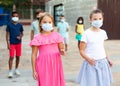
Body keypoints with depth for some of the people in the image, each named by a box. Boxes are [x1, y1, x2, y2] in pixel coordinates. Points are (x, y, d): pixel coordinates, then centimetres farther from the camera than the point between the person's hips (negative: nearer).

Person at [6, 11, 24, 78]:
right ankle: (10, 71, -1)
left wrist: (20, 37, -10)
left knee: (18, 57, 10)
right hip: (12, 43, -3)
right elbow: (7, 34, -2)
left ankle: (16, 69, 26)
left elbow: (22, 33, 12)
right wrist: (8, 43, -8)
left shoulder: (20, 25, 3)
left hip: (18, 43, 3)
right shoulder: (9, 25, -4)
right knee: (11, 57, -6)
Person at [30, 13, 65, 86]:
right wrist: (34, 70, -2)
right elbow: (34, 55, -1)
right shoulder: (37, 38, -3)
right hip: (44, 65, -2)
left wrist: (62, 52, -14)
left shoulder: (57, 35, 4)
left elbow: (61, 49, 11)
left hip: (56, 64, 2)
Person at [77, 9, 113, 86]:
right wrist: (88, 59, -25)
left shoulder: (103, 32, 6)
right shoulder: (87, 33, -9)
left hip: (102, 62, 5)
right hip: (91, 63, -5)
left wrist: (107, 59, 18)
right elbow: (82, 51, -9)